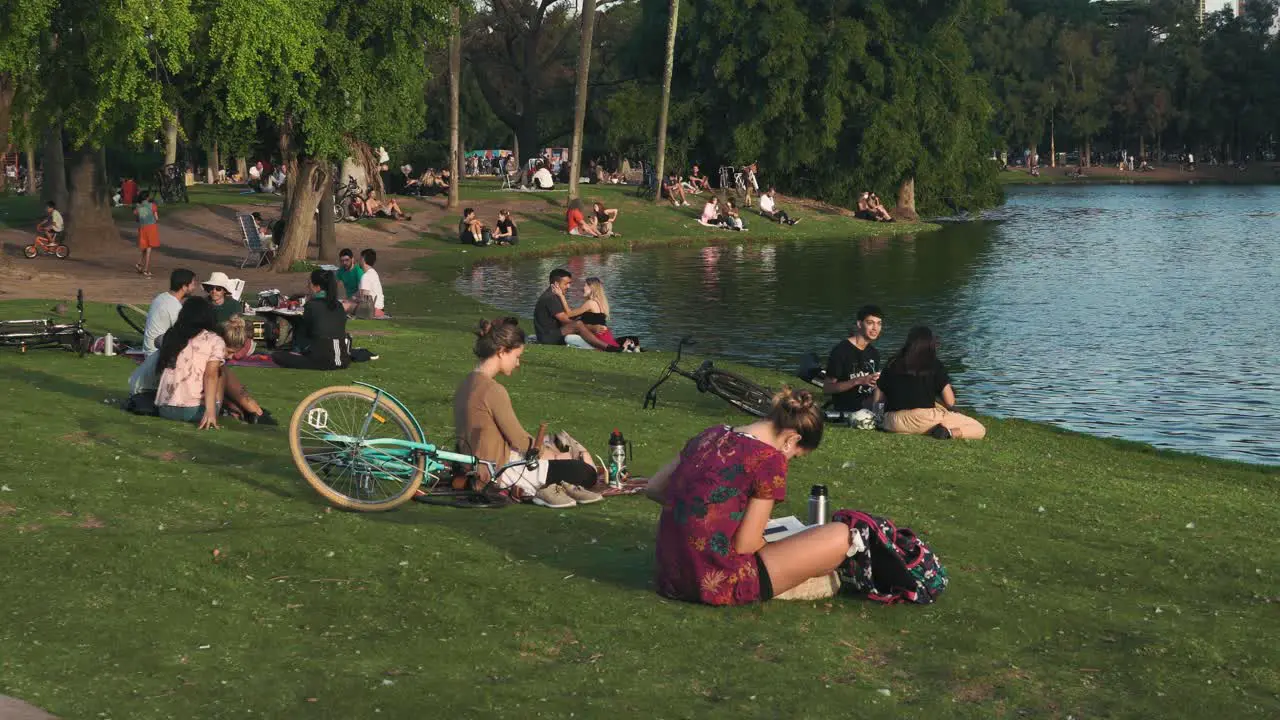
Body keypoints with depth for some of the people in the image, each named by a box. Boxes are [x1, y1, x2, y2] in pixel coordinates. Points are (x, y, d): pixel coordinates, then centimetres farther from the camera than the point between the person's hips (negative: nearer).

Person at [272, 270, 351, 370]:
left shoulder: (311, 305, -1)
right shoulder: (339, 306, 12)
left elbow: (303, 332, 11)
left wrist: (298, 349, 30)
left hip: (323, 361, -5)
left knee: (276, 355, -1)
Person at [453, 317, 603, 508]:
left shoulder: (468, 384, 7)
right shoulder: (493, 390, -22)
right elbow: (520, 441, -16)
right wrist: (555, 455, 0)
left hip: (481, 468, 10)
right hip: (498, 471, -10)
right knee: (586, 474, -8)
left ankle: (547, 487, 5)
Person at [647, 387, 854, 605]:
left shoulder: (712, 435, 6)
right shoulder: (771, 459, -13)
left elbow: (653, 489, 13)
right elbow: (744, 544, -12)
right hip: (720, 586, -8)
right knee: (840, 536, -3)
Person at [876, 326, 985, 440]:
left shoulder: (892, 364, 11)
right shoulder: (934, 365, 3)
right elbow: (950, 402, 0)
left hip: (894, 425, 4)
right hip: (923, 418, -4)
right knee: (979, 429, 9)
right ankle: (949, 432, -18)